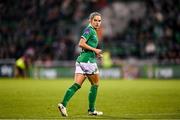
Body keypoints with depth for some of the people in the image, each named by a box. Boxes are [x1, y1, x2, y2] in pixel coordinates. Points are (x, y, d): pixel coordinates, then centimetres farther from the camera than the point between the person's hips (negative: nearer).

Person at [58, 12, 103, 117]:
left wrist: (96, 53, 16)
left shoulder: (92, 31, 20)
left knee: (77, 85, -1)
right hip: (88, 60, -9)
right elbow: (81, 44, -20)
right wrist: (94, 50, -16)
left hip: (81, 60, 9)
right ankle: (91, 110, 13)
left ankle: (63, 104, -16)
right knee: (95, 84, 7)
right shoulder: (89, 30, -10)